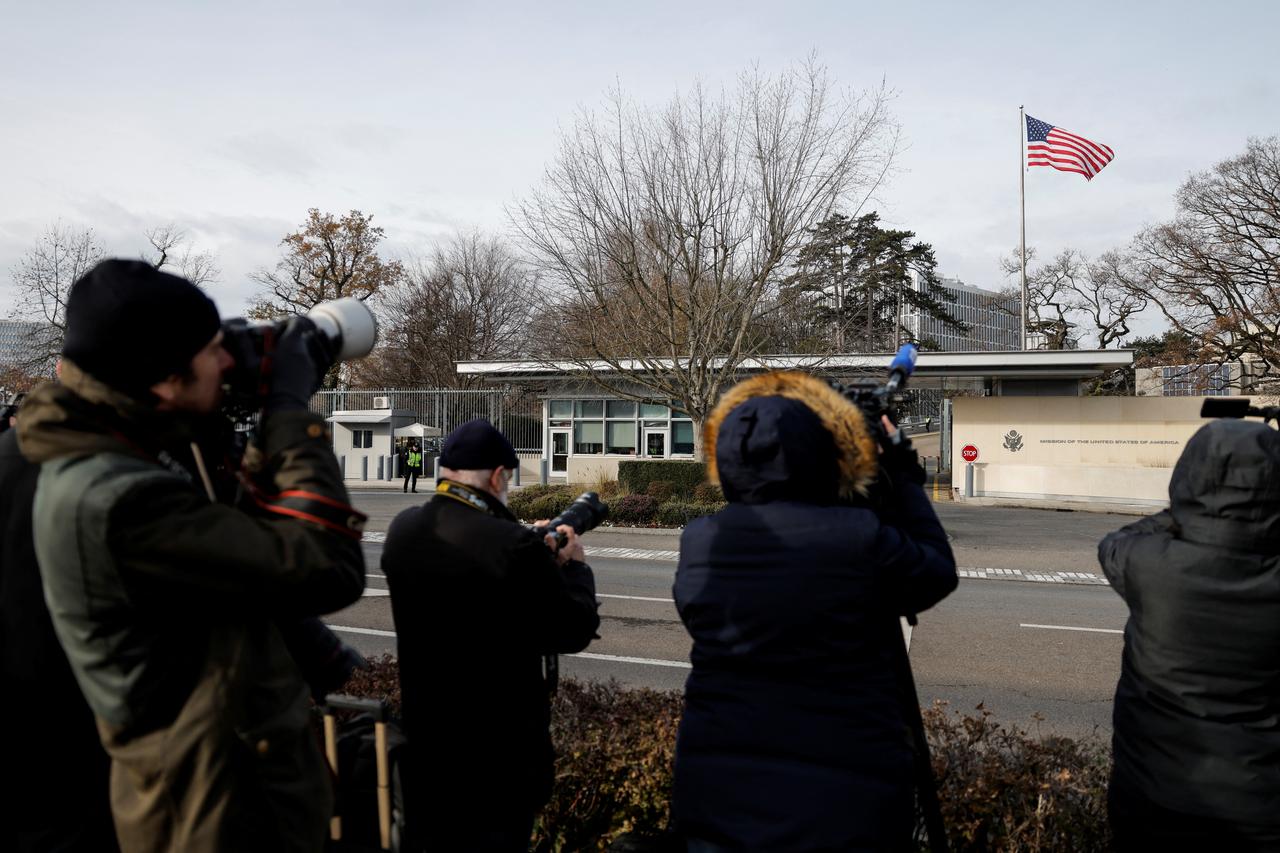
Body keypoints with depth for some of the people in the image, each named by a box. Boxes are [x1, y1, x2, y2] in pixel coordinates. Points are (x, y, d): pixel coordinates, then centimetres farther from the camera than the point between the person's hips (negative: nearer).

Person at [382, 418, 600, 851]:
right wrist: (574, 565, 0)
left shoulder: (402, 530, -6)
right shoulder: (515, 547, -27)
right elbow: (575, 630, -16)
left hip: (424, 736, 6)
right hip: (498, 747, -6)